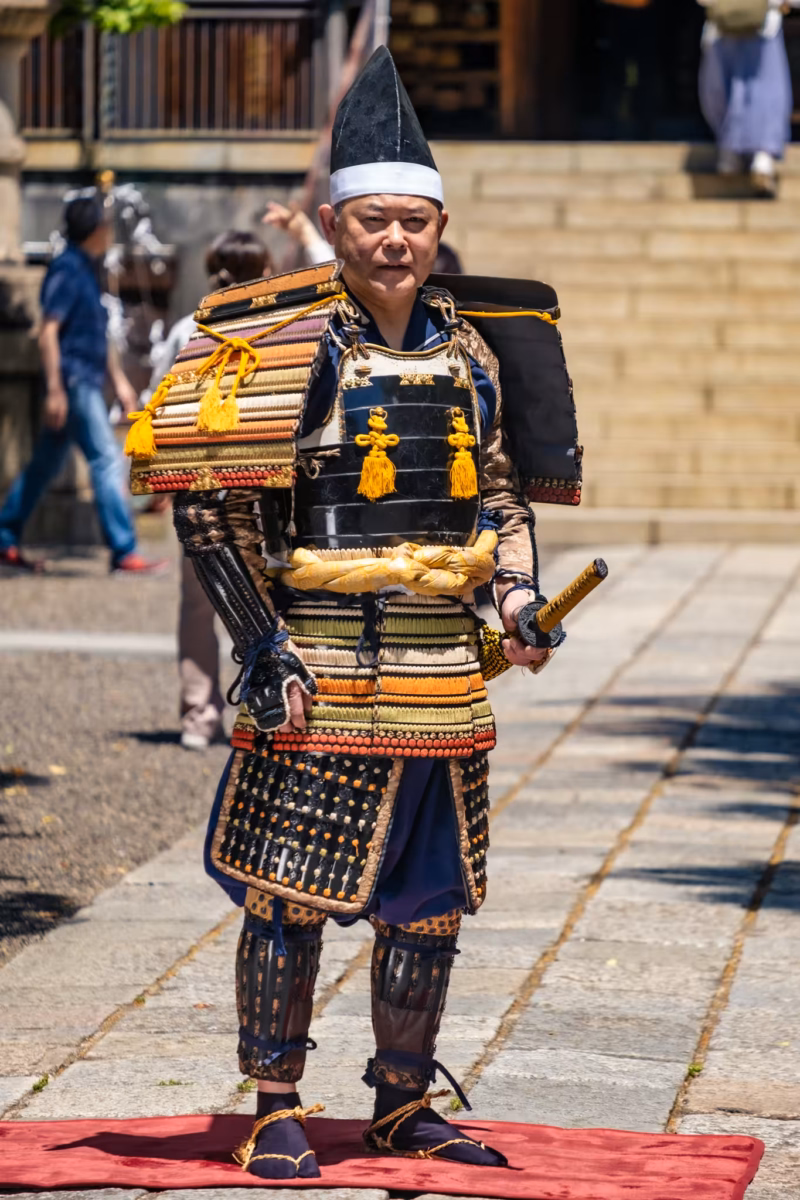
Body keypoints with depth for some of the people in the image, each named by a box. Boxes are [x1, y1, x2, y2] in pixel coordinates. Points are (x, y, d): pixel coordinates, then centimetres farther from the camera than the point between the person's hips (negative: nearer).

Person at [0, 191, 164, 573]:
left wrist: (119, 380, 24)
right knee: (106, 460, -12)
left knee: (46, 464, 14)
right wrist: (55, 390, -22)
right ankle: (123, 552, -14)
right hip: (73, 382, -10)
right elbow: (48, 332, -18)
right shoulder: (66, 269, -13)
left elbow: (101, 333, 24)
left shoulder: (88, 270, 16)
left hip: (87, 383, 10)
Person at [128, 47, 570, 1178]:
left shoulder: (465, 352, 10)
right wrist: (262, 645, -13)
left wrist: (517, 593, 5)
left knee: (429, 903, 11)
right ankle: (277, 1113, 6)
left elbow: (498, 488, 23)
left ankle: (403, 1105, 23)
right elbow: (209, 501, -9)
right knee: (291, 895, -4)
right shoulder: (290, 348, -8)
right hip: (324, 677, -5)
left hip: (446, 674, 6)